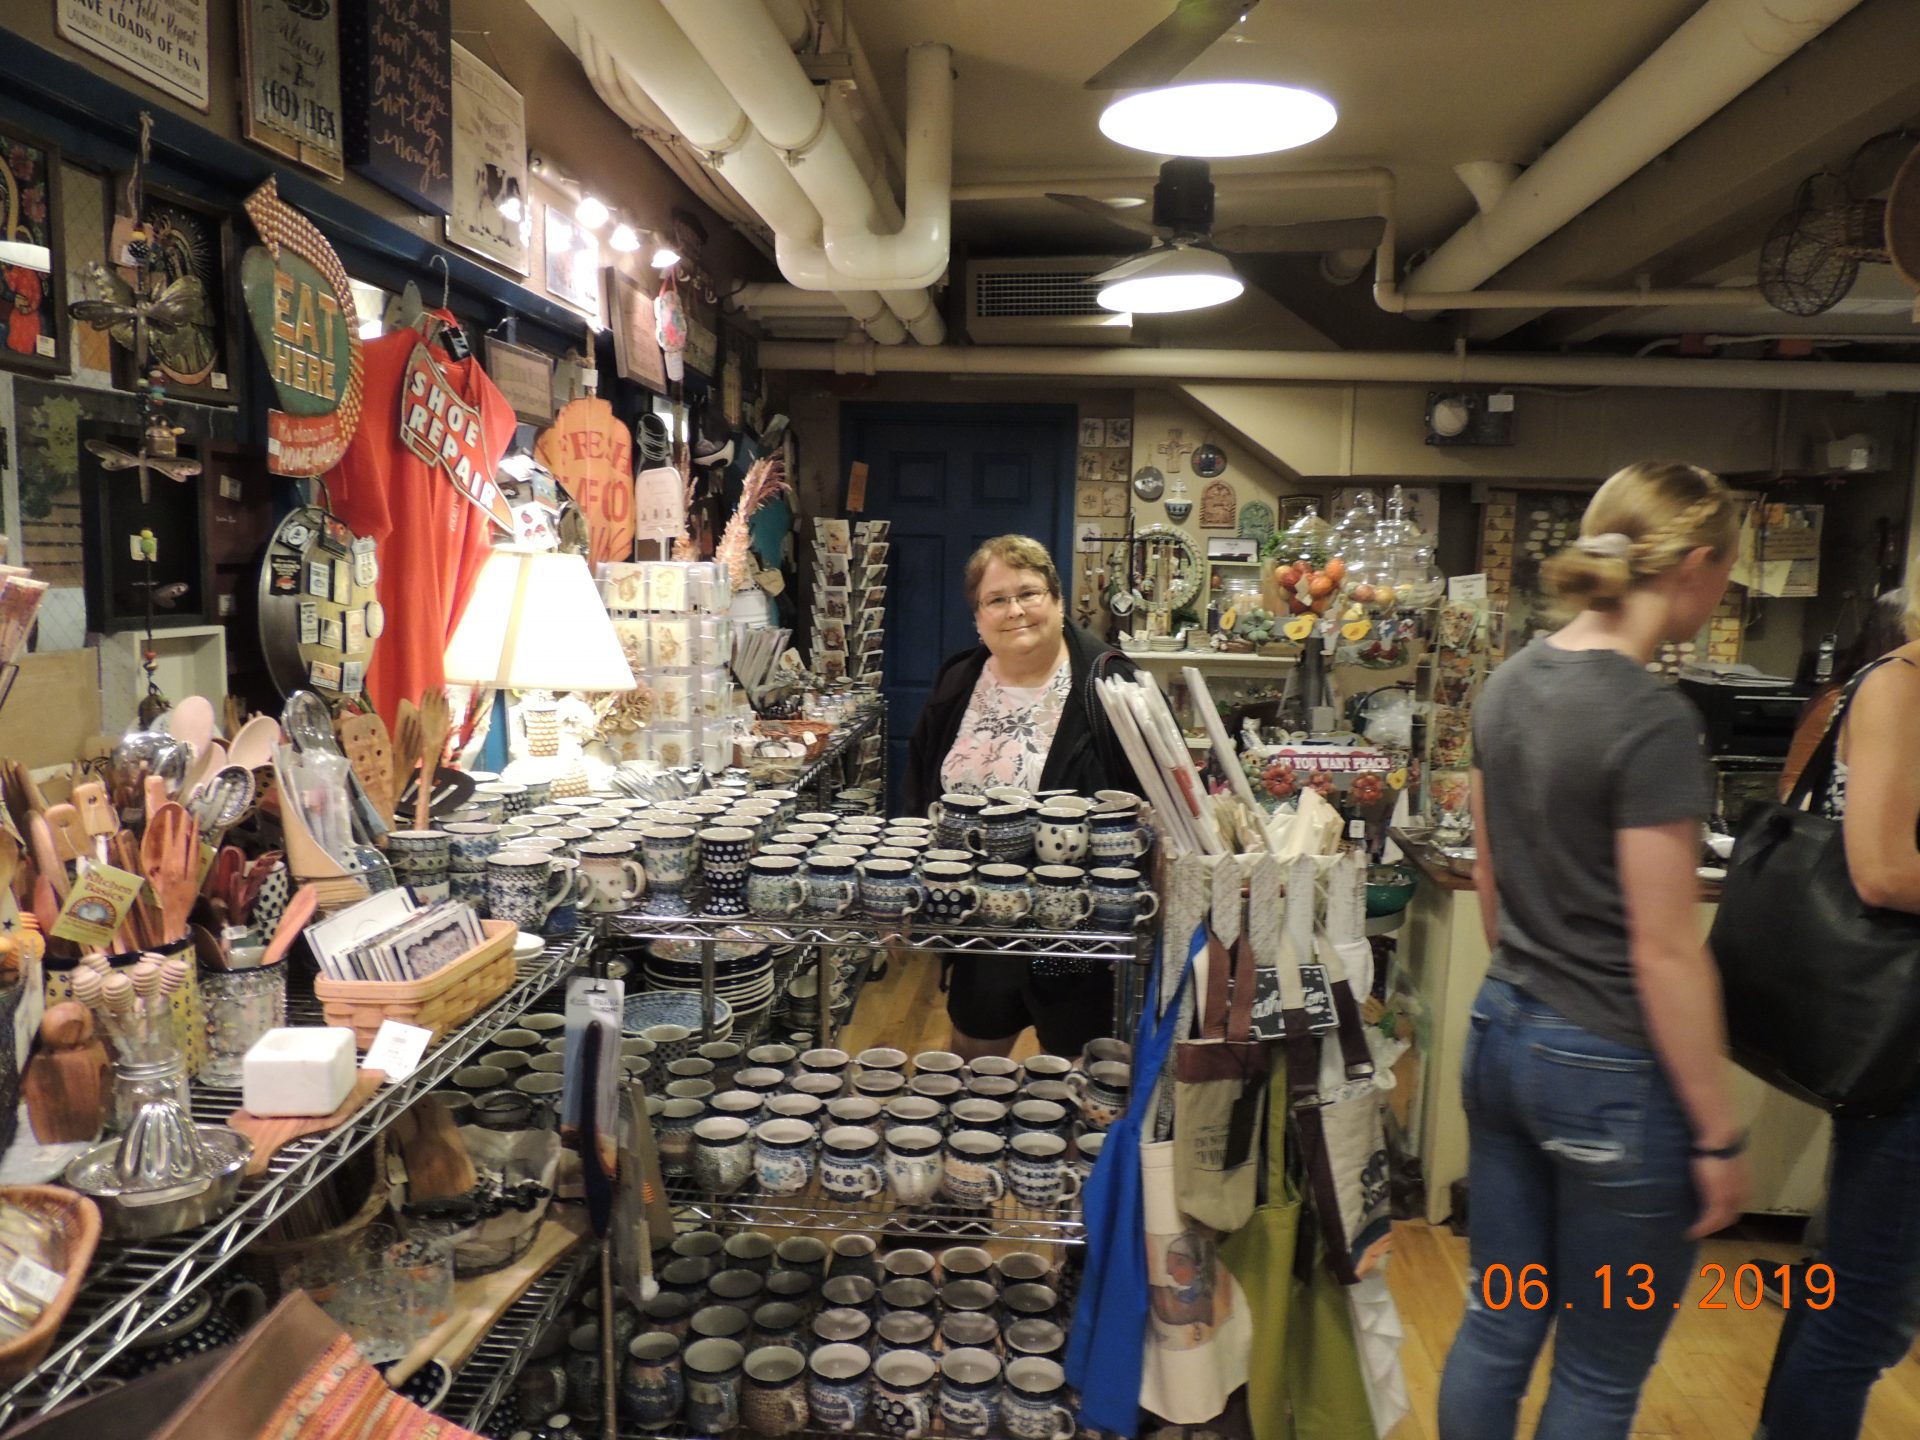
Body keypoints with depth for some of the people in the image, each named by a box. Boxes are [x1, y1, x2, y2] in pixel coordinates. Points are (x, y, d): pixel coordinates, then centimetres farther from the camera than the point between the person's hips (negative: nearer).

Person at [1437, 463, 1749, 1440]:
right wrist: (1718, 1134, -9)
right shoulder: (1652, 720, -21)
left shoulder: (1510, 684, 3)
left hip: (1501, 1034, 7)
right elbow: (1664, 953, -18)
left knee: (1494, 1327, 20)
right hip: (1610, 1071, -7)